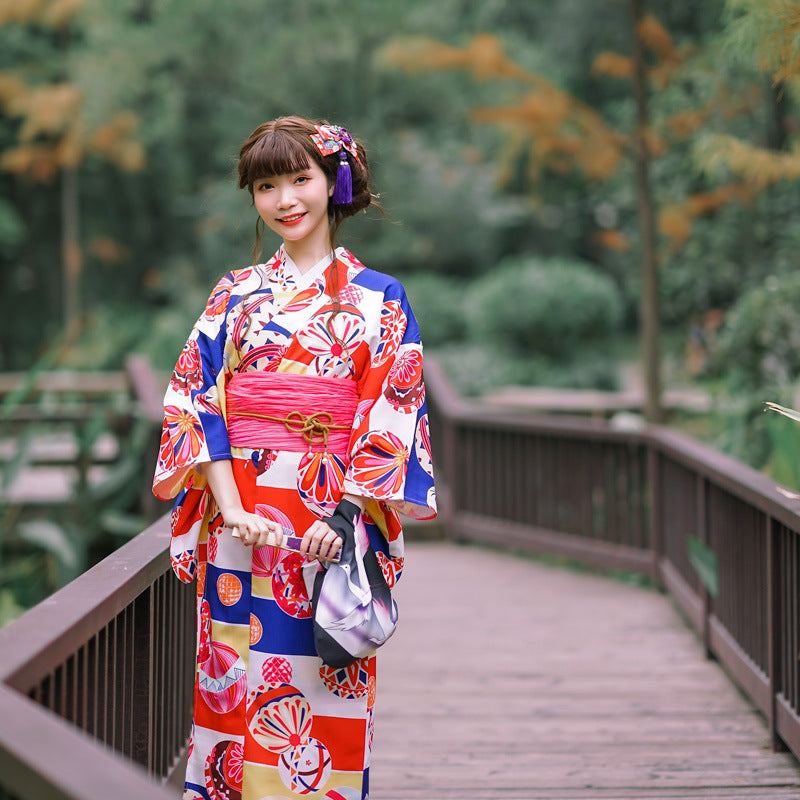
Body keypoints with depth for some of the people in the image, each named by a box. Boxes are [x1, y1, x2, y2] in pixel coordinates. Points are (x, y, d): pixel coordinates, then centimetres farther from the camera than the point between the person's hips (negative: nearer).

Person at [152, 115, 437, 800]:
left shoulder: (378, 298, 5)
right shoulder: (235, 295, 11)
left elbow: (391, 415, -2)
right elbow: (198, 401, 3)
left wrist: (347, 512, -15)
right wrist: (232, 507, -11)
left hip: (333, 524, -2)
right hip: (239, 523, 2)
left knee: (323, 694, -1)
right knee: (235, 686, 3)